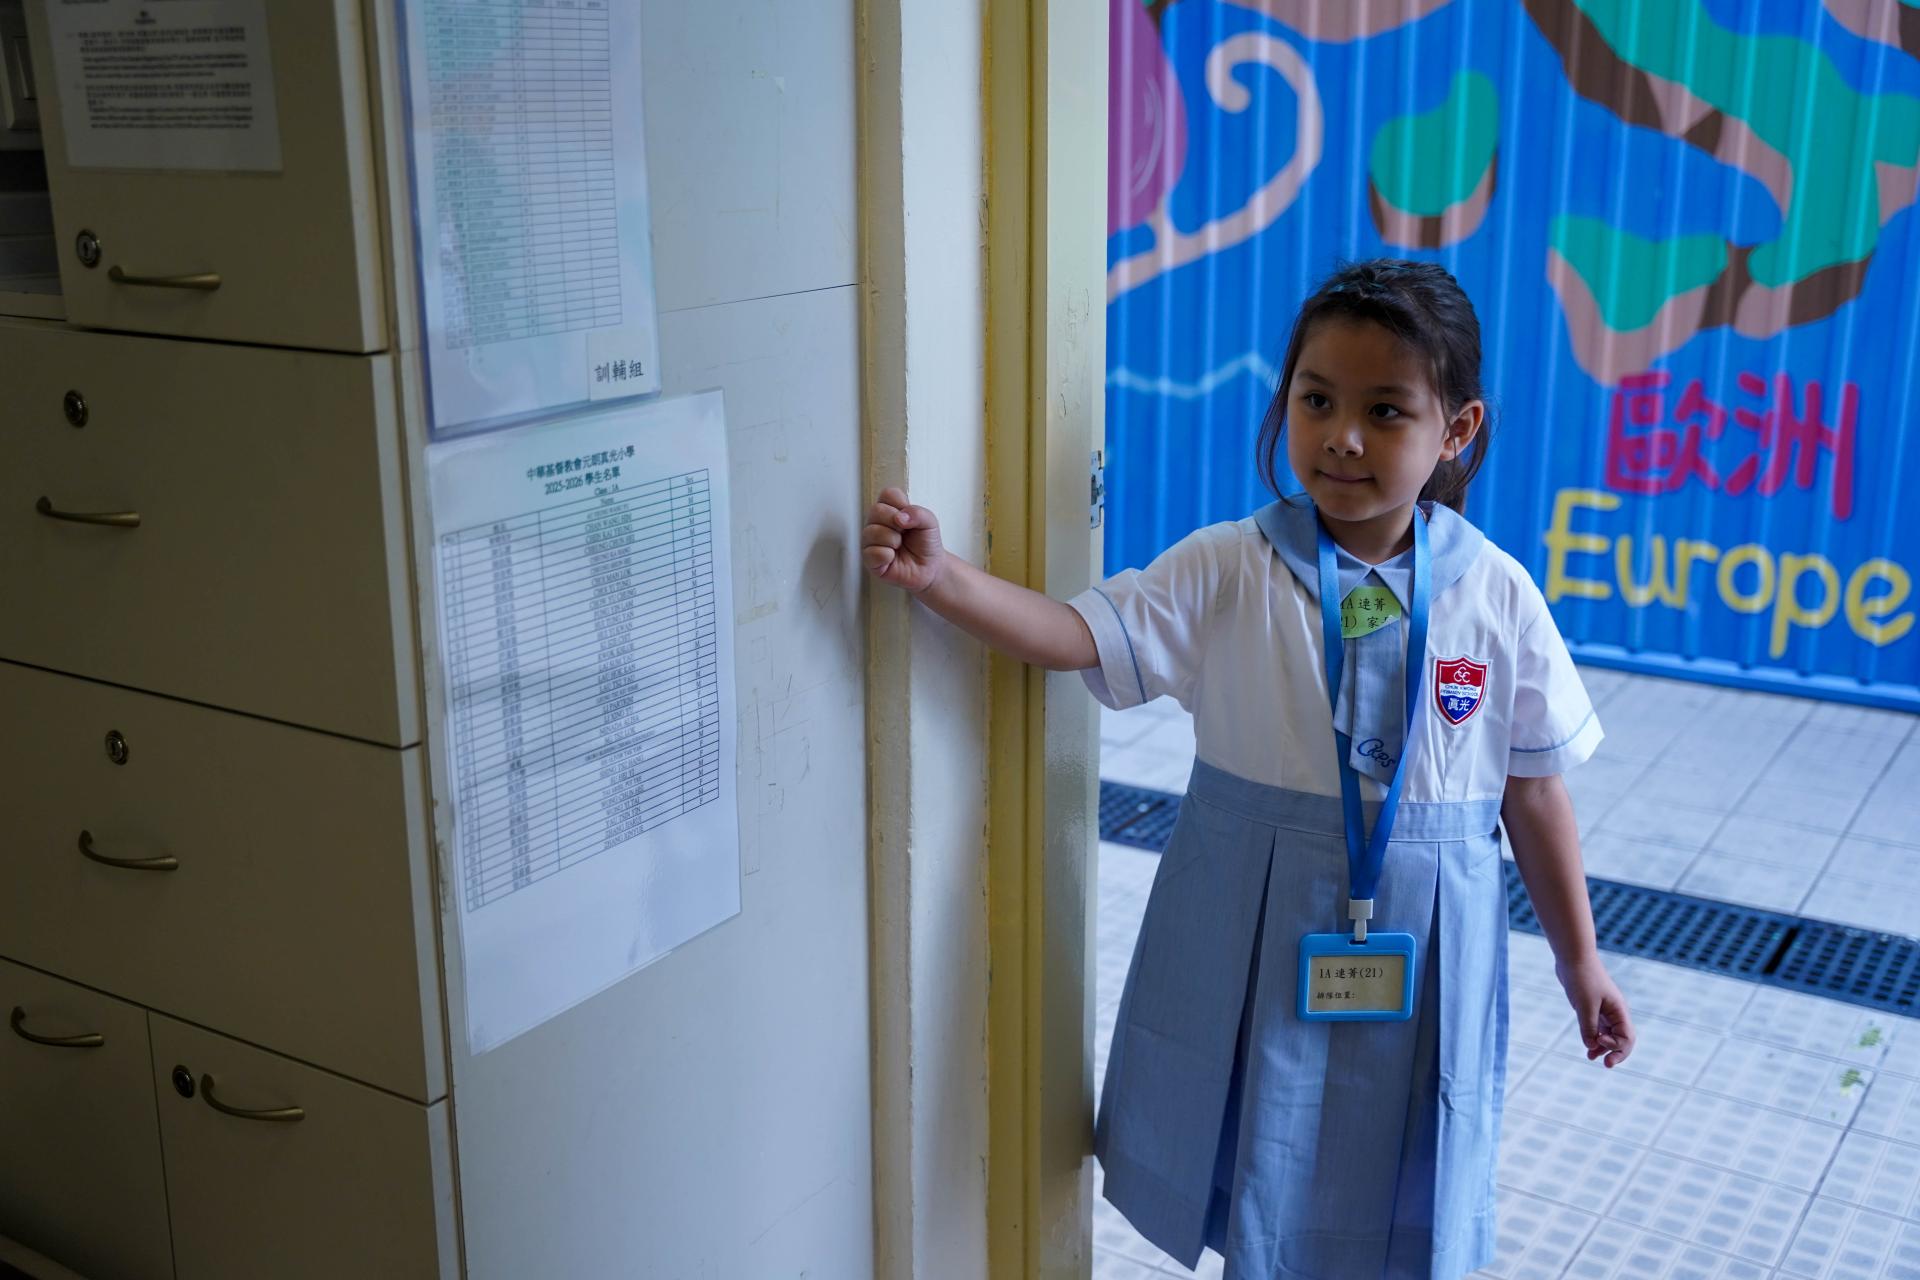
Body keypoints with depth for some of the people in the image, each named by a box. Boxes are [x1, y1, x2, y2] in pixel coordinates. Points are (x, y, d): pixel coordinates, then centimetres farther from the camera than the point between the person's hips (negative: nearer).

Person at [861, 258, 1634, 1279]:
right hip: (1255, 944, 0)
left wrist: (1579, 961, 8)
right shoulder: (1226, 572, -9)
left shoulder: (1497, 599, -6)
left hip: (1420, 954, 0)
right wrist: (936, 576, -33)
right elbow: (1081, 636, -18)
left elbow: (1535, 792, 1)